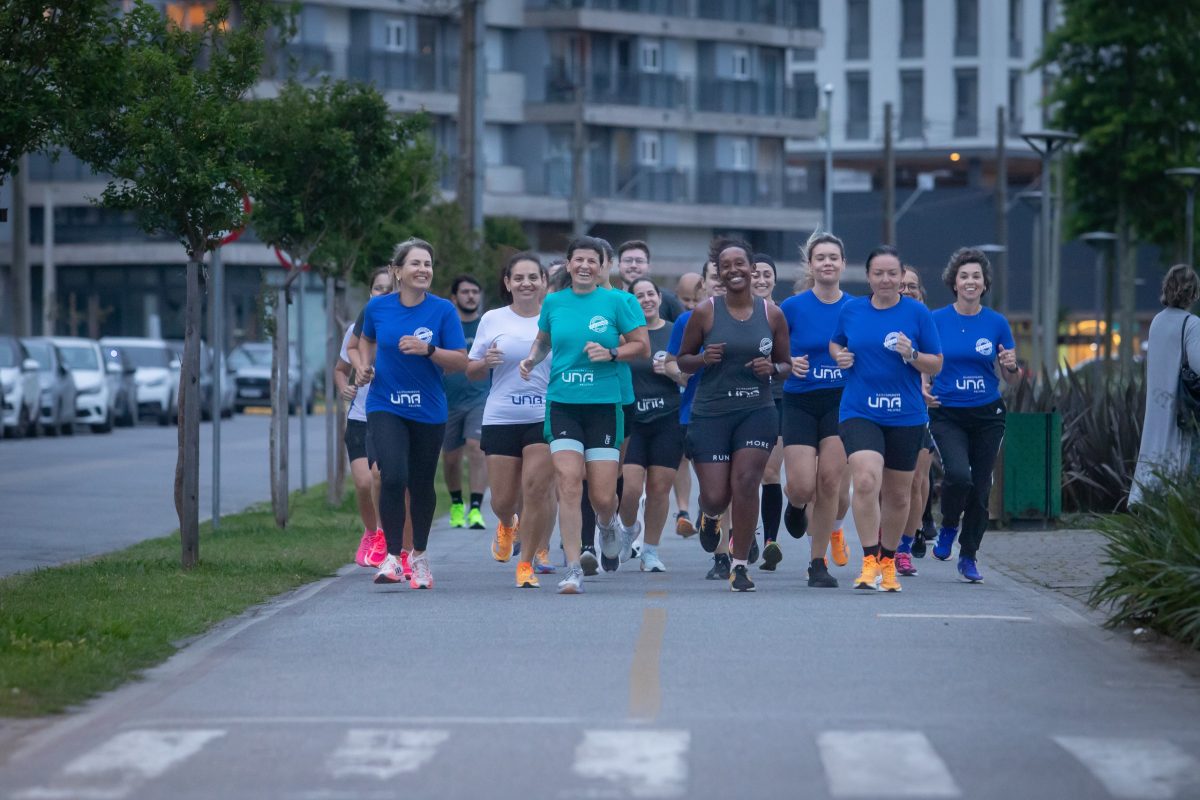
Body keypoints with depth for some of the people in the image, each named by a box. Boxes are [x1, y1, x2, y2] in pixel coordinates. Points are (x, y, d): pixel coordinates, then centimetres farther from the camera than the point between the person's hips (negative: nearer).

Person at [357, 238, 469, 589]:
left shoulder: (443, 310, -6)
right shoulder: (377, 307, -1)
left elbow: (461, 362, -7)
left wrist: (427, 350, -21)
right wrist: (367, 366, 4)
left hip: (428, 411, 1)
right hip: (385, 407, -1)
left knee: (421, 484, 11)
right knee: (393, 476, -20)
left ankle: (419, 555, 32)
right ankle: (393, 556, -12)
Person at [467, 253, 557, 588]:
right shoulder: (492, 320, 6)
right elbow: (471, 371, 12)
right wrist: (486, 362, -10)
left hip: (545, 417, -1)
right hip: (501, 418, 1)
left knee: (537, 487, -13)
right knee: (503, 499, 2)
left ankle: (527, 563, 0)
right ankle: (507, 526, 40)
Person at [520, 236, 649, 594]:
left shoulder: (616, 301, 1)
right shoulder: (553, 302, 9)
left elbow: (643, 347, 3)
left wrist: (611, 353, -13)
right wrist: (532, 359, 5)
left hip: (603, 405, -1)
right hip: (562, 404, 1)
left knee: (602, 496, -3)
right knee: (568, 485, -12)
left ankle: (607, 524, 35)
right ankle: (573, 569, -8)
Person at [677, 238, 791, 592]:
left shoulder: (772, 314, 3)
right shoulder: (705, 313, -2)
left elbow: (787, 364, 13)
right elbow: (683, 360, 7)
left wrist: (772, 368, -10)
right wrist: (703, 358, -15)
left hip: (757, 410, 1)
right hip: (710, 413, -1)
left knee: (745, 483, -13)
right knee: (715, 495, -4)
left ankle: (740, 566, -1)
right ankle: (710, 515, 36)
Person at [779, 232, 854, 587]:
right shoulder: (792, 307, -4)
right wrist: (787, 364, -15)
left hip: (841, 401, 1)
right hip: (799, 402, -1)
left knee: (830, 480, -8)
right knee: (803, 486, -10)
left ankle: (818, 562, 5)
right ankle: (796, 506, 31)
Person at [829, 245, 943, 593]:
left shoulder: (917, 313, 0)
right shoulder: (851, 310, 5)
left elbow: (936, 365, 3)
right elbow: (835, 342, 23)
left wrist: (912, 355, -17)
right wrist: (840, 356, 1)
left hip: (906, 416, 1)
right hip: (859, 412, -1)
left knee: (897, 495, 10)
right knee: (866, 480, -23)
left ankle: (888, 562, 30)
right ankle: (869, 561, -16)